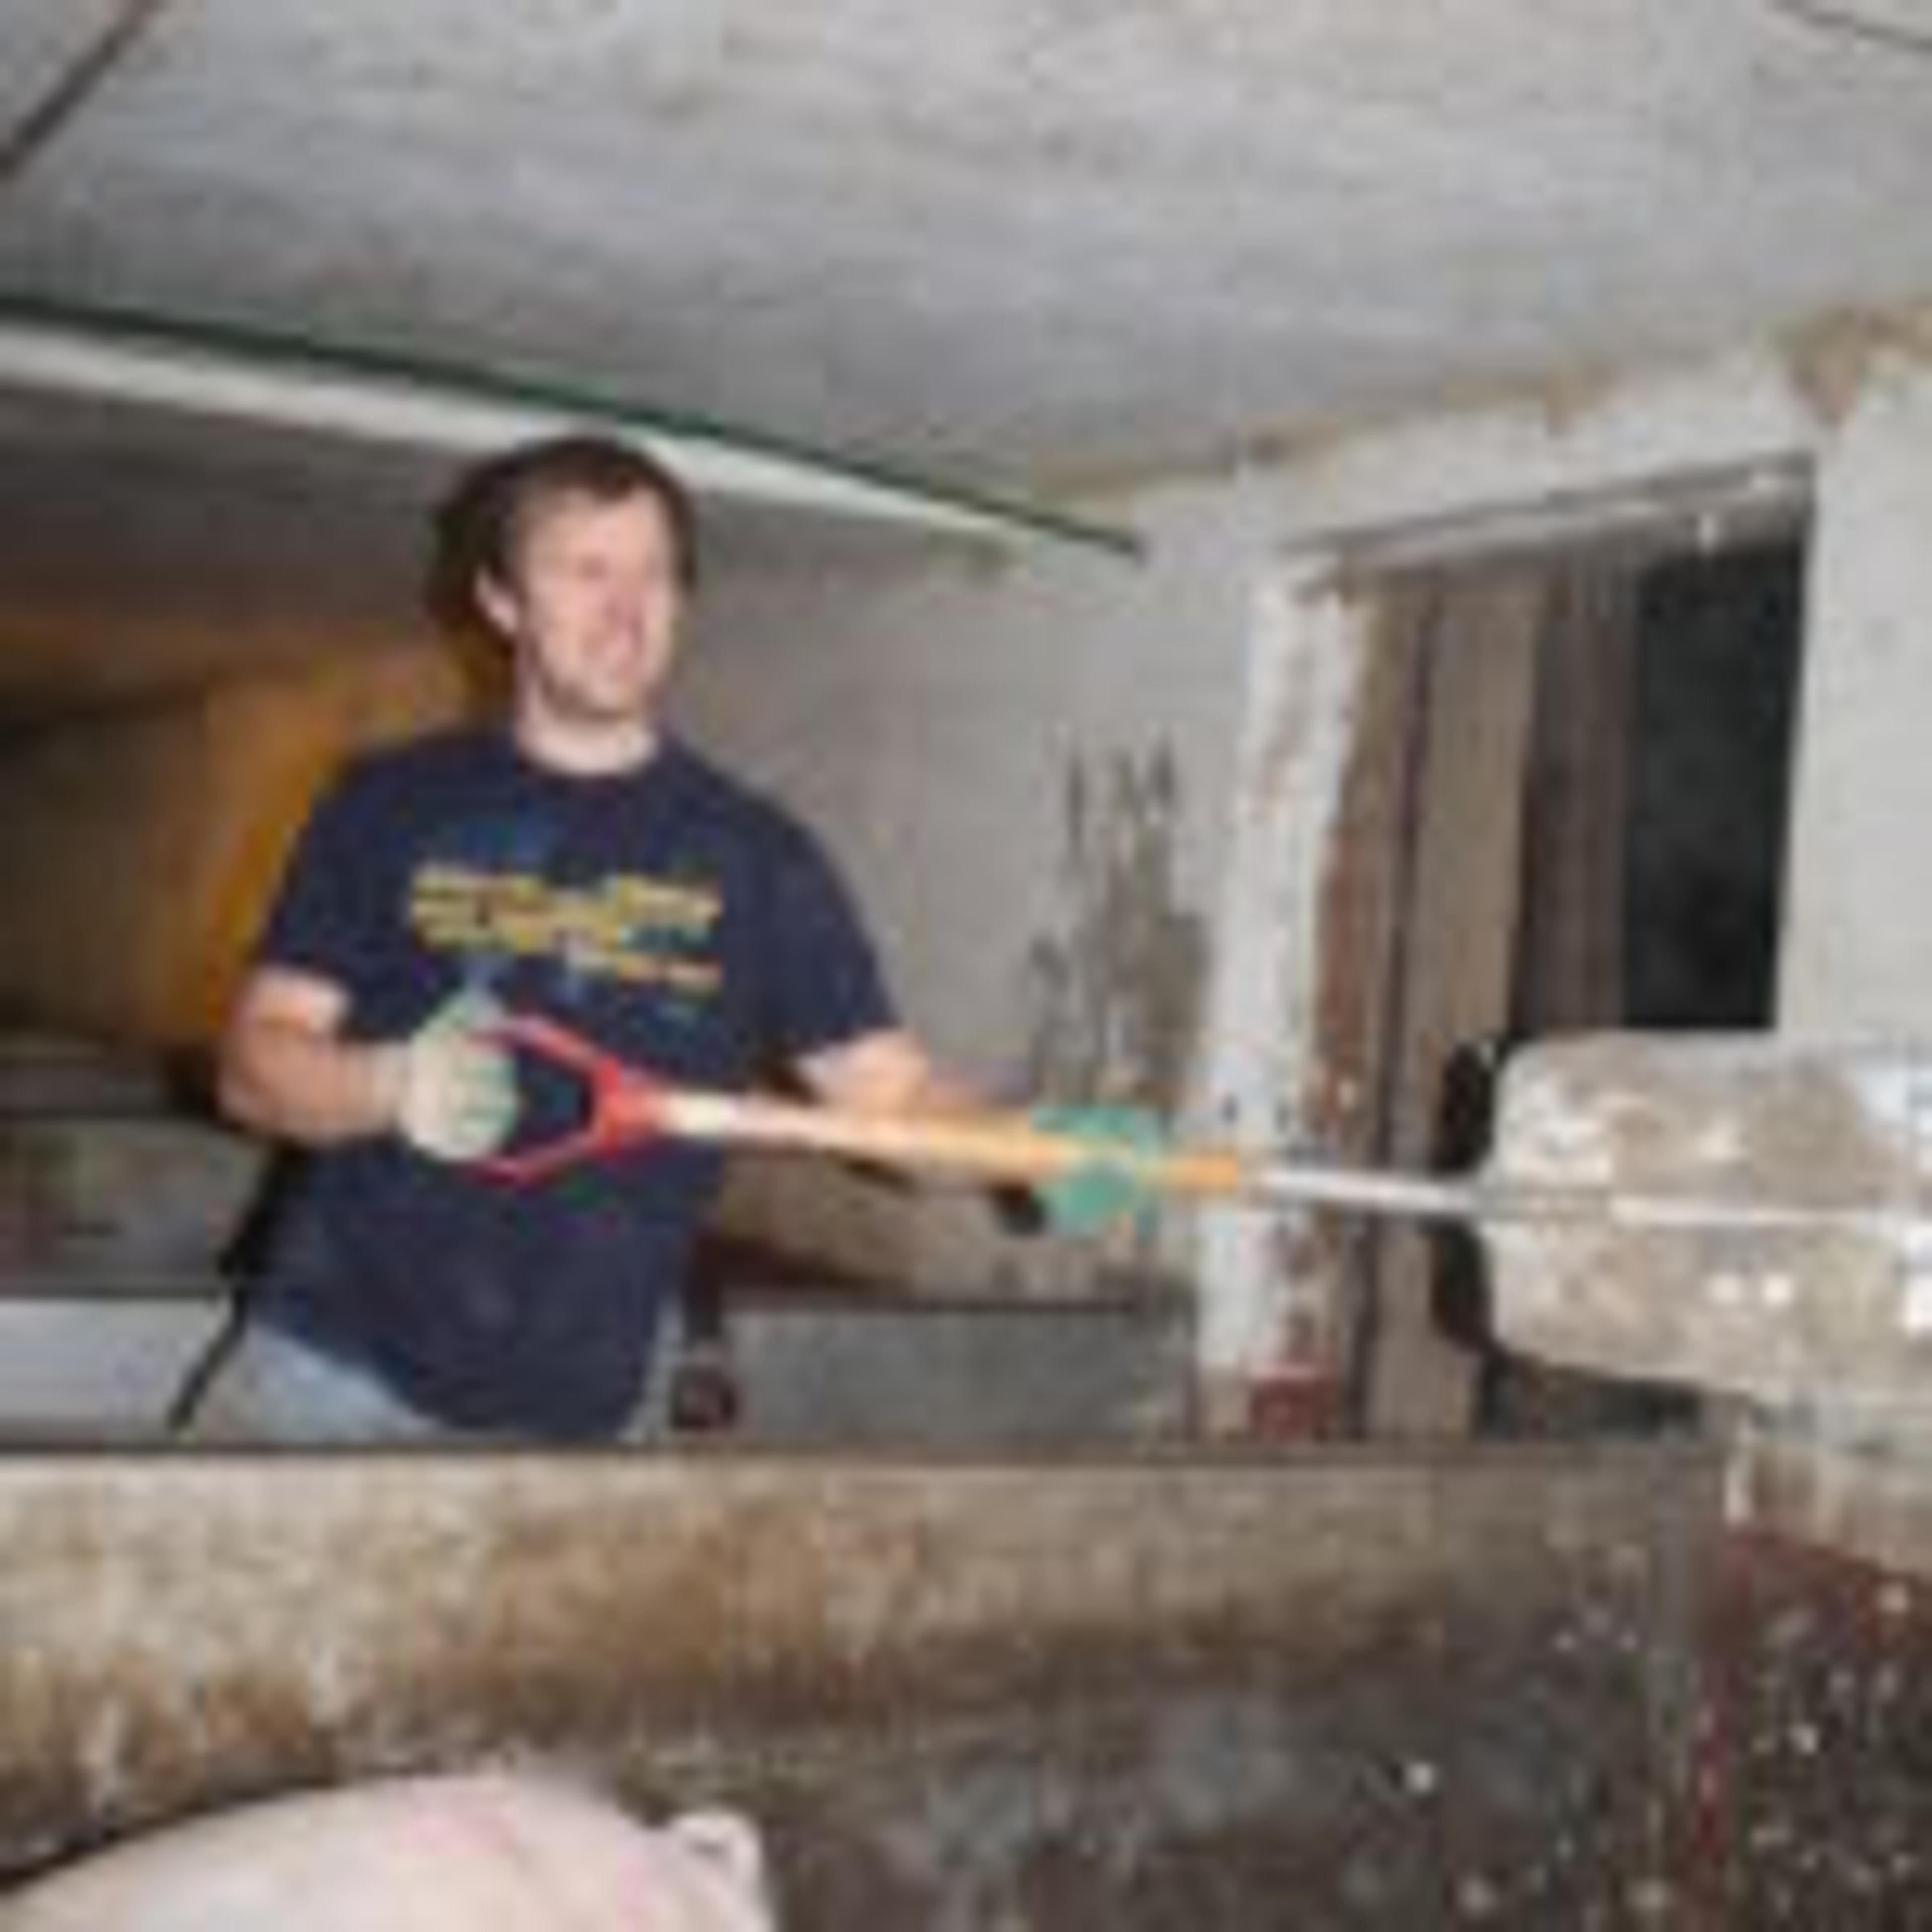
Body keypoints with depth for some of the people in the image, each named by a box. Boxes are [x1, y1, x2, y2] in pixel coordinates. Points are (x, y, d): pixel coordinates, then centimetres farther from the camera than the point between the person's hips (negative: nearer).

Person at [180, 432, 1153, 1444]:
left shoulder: (753, 855, 3)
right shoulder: (391, 806, 4)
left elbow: (888, 1084, 0)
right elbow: (254, 1063, 2)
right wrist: (393, 1085, -19)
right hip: (331, 1370, 0)